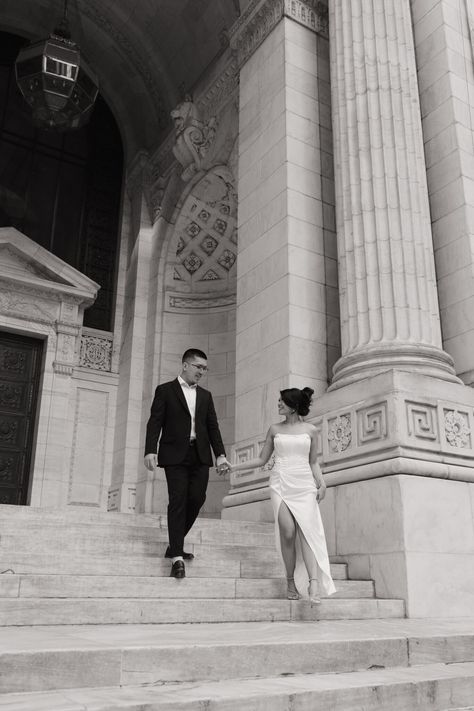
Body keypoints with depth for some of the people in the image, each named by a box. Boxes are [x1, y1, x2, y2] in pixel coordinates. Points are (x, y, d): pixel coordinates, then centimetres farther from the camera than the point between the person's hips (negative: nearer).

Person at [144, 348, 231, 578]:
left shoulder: (205, 395, 17)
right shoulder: (165, 390, 4)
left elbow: (213, 427, 13)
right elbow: (155, 423, -3)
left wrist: (220, 454, 2)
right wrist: (150, 451, -15)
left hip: (200, 456, 4)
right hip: (175, 455, -4)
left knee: (196, 499, -1)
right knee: (178, 502, -7)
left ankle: (175, 544, 20)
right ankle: (177, 558, -4)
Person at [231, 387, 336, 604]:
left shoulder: (310, 430, 9)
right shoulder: (275, 429, 12)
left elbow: (313, 462, 15)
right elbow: (261, 459, 16)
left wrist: (321, 484, -1)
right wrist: (233, 467, 10)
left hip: (304, 485, 0)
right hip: (280, 484, 0)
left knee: (307, 531, -16)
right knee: (288, 532, -15)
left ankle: (313, 584, -20)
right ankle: (291, 582, -2)